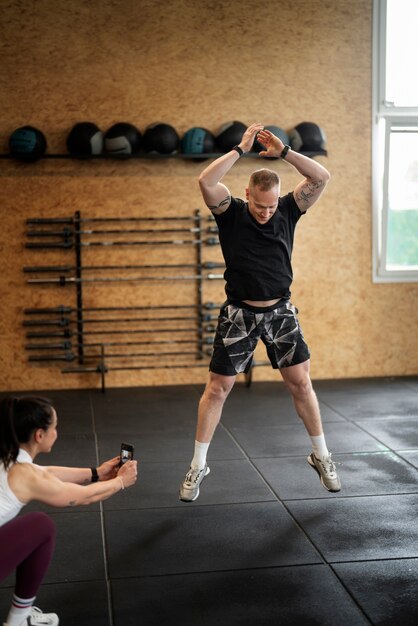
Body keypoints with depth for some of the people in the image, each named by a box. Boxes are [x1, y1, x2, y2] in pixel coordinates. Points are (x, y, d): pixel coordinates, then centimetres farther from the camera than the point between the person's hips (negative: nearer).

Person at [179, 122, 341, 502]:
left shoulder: (288, 212, -1)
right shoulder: (231, 214, -7)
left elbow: (322, 177, -11)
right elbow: (206, 182, -25)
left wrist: (283, 151, -16)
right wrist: (241, 149, -21)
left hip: (281, 311, 2)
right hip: (239, 314, -2)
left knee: (301, 382, 6)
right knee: (218, 387, 1)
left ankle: (321, 456, 23)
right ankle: (198, 466, 11)